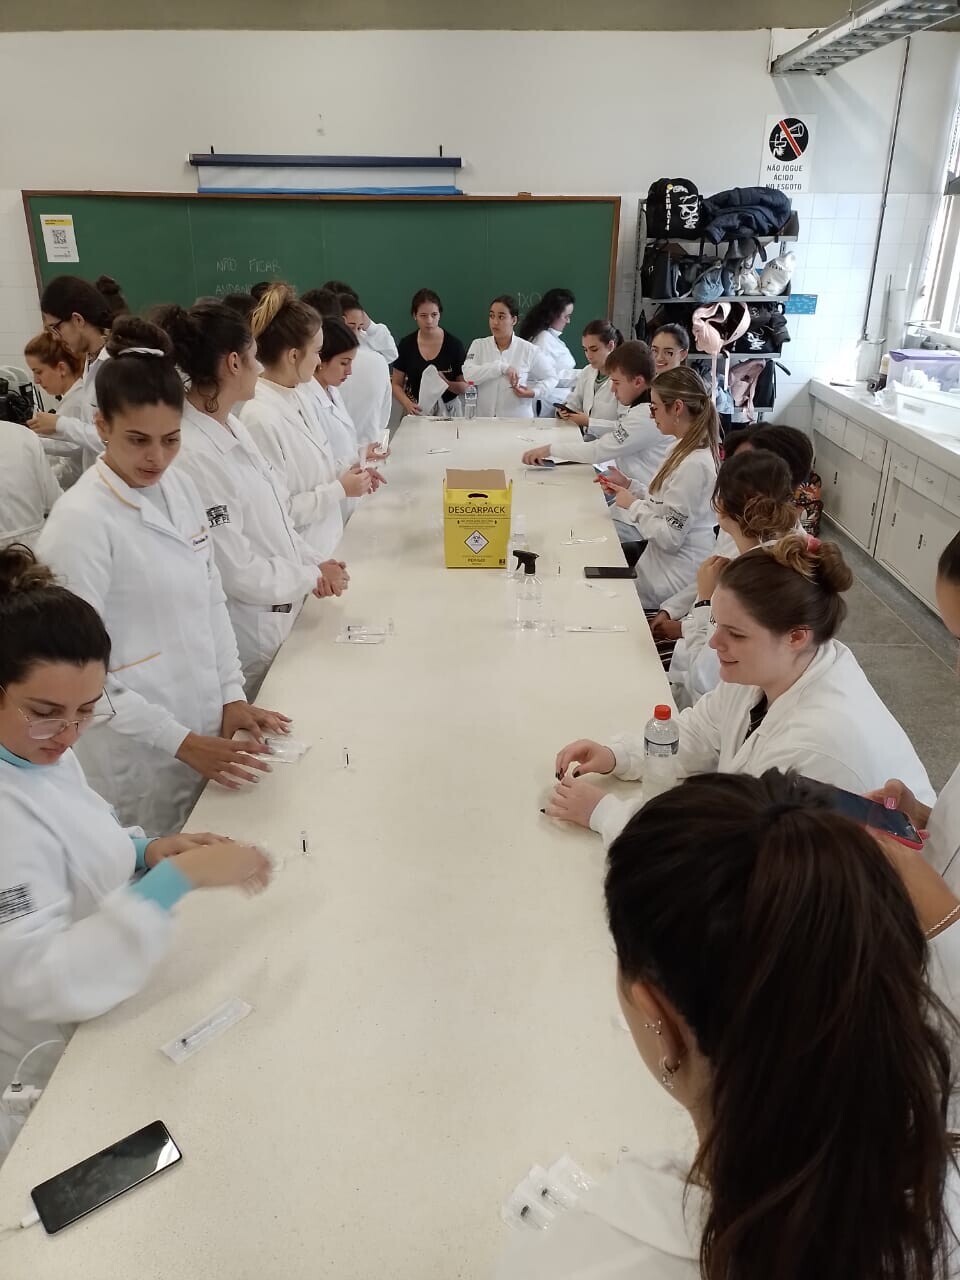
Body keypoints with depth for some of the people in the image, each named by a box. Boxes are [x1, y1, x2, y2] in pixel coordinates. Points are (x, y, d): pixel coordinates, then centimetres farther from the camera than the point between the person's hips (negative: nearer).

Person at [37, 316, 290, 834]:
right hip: (138, 757, -6)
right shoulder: (81, 520, -18)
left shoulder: (181, 486, 1)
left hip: (205, 727, 6)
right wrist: (180, 742, -17)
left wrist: (231, 695, 1)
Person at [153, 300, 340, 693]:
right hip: (245, 636, -8)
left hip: (278, 614, 8)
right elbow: (235, 571, -23)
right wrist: (310, 578, -11)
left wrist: (312, 562, -1)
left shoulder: (232, 426, 3)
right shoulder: (192, 456, -25)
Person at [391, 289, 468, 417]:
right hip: (416, 412, 1)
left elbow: (465, 387, 2)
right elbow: (397, 385, 7)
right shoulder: (406, 345, 3)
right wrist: (407, 404, -13)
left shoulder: (454, 344, -1)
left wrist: (446, 383, -18)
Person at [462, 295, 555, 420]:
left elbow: (549, 377, 15)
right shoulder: (478, 345, 7)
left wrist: (534, 392, -4)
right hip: (484, 419, 1)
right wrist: (501, 367, -16)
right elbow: (468, 375, -9)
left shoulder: (529, 350, 3)